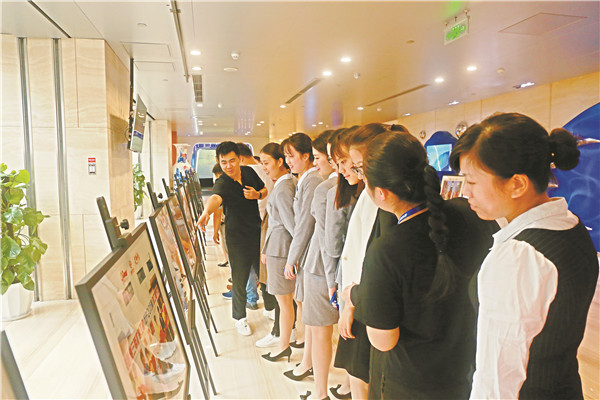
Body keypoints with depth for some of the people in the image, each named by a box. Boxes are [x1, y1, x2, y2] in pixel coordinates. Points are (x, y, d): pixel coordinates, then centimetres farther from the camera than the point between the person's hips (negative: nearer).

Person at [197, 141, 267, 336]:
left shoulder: (249, 172, -2)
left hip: (257, 231, 5)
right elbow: (215, 197, -42)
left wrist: (257, 194, -10)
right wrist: (206, 212, -63)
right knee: (240, 278, 2)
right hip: (237, 236, -4)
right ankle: (240, 318, 25)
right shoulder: (222, 183, -19)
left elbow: (265, 190, 13)